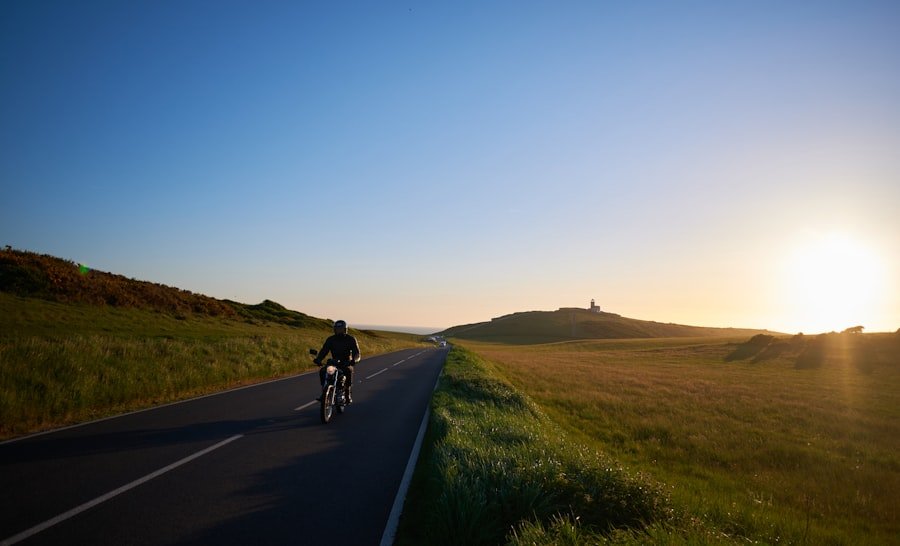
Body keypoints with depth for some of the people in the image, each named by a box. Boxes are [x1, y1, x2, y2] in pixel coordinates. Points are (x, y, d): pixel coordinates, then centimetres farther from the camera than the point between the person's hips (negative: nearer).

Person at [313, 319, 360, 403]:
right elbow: (324, 351, -3)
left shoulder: (351, 339, -4)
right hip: (334, 362, 3)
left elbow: (357, 353, -12)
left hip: (347, 363, -3)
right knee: (322, 370, -26)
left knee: (348, 371, -38)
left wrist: (354, 360, -36)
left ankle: (348, 395, -27)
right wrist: (318, 359, -25)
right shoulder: (330, 339, 5)